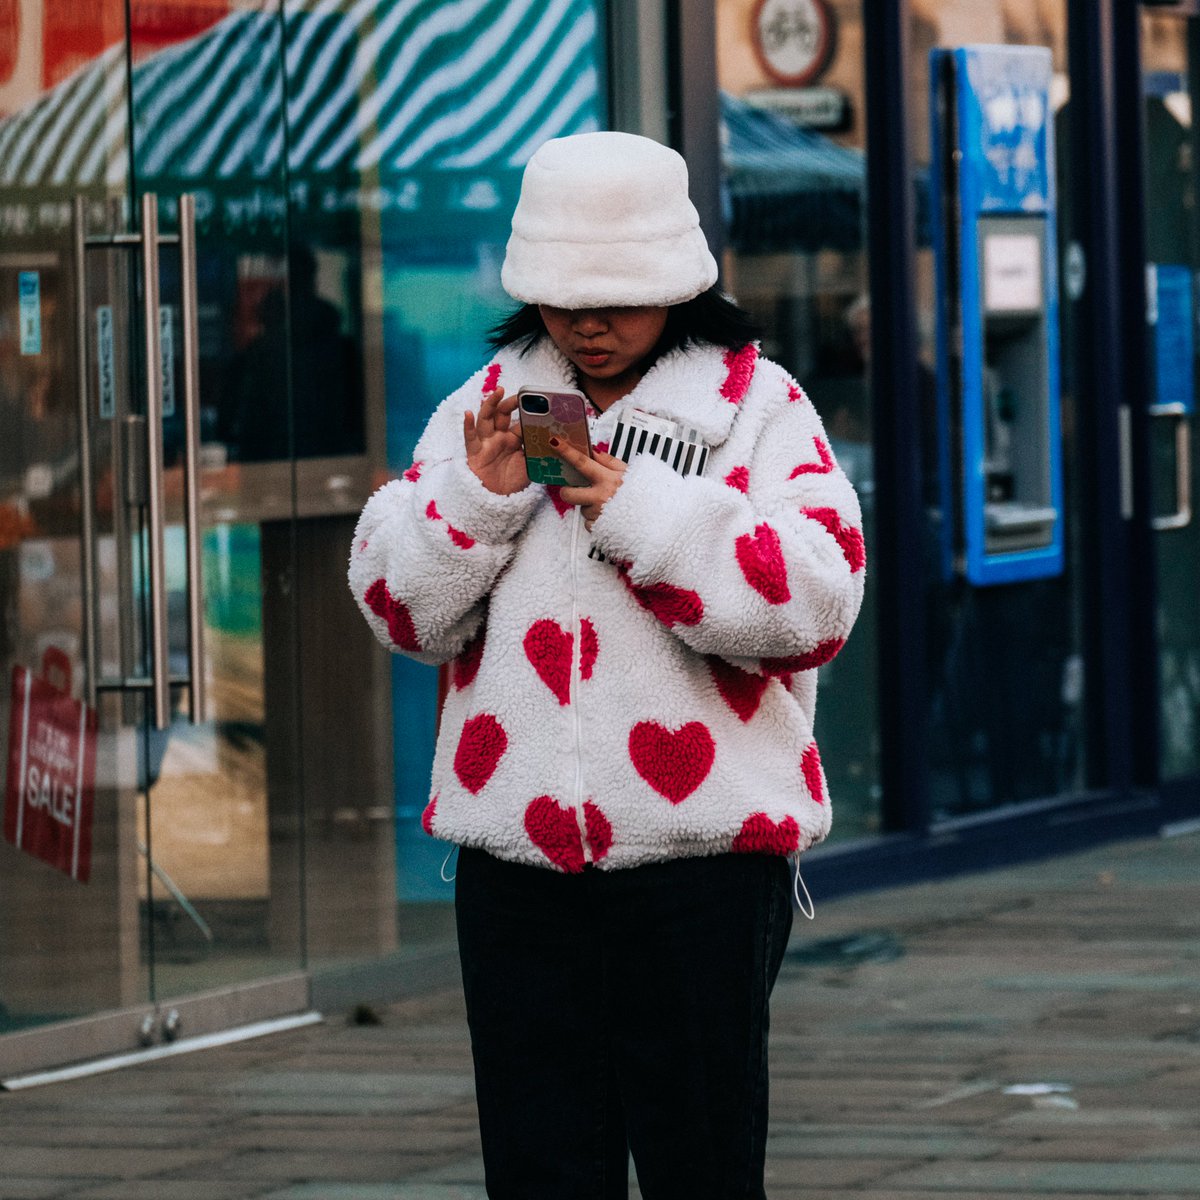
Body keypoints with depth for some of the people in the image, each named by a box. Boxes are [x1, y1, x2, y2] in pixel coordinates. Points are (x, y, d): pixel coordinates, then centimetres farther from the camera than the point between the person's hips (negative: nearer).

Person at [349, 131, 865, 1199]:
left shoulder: (759, 406, 2)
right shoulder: (488, 405, 12)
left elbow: (816, 601, -10)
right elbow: (401, 608, 9)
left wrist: (644, 510, -15)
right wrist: (476, 497, -7)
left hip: (701, 847, -3)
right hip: (516, 856, 3)